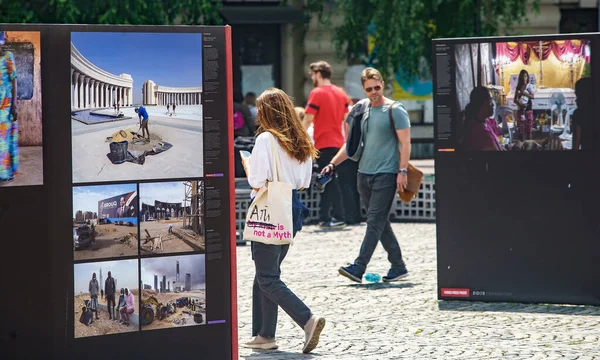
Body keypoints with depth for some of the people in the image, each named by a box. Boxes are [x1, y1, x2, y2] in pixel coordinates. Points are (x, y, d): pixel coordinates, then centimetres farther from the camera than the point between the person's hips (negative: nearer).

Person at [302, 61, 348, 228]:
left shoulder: (317, 93, -10)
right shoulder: (341, 93, 11)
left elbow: (308, 119, -13)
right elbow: (346, 119, 13)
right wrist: (347, 139, 20)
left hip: (323, 143, -7)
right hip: (338, 142, 7)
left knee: (329, 181, -5)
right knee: (327, 181, 12)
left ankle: (339, 217, -6)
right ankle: (324, 217, 13)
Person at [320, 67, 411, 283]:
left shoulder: (395, 111, -5)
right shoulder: (361, 110, 13)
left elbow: (405, 143, -8)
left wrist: (402, 171, -16)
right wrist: (333, 164, 11)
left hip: (386, 174, -7)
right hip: (364, 173, 7)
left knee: (375, 222, -11)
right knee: (380, 223, 9)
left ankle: (359, 267, -18)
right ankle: (398, 266, 17)